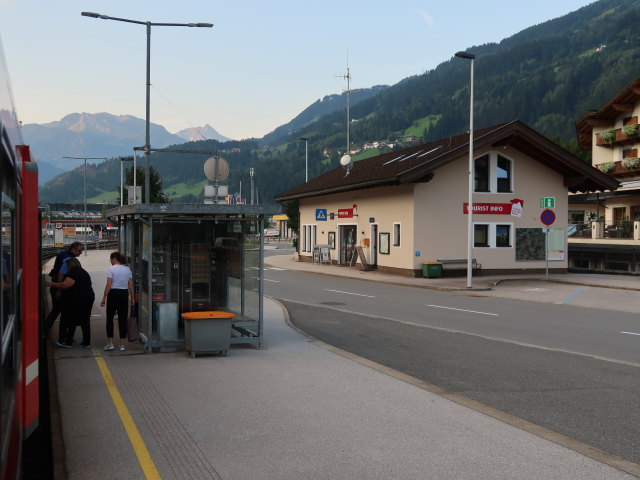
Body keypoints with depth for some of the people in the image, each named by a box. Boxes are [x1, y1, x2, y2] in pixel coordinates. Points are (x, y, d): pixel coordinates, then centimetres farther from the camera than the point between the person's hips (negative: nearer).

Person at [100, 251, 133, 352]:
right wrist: (132, 298, 14)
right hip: (124, 294, 4)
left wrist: (104, 298, -5)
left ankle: (110, 343, 5)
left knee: (110, 318, 8)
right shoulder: (127, 269, 6)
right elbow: (131, 286, 6)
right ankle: (122, 344, 7)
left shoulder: (112, 269, -8)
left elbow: (108, 285, -11)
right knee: (123, 319, 7)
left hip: (113, 294, -4)